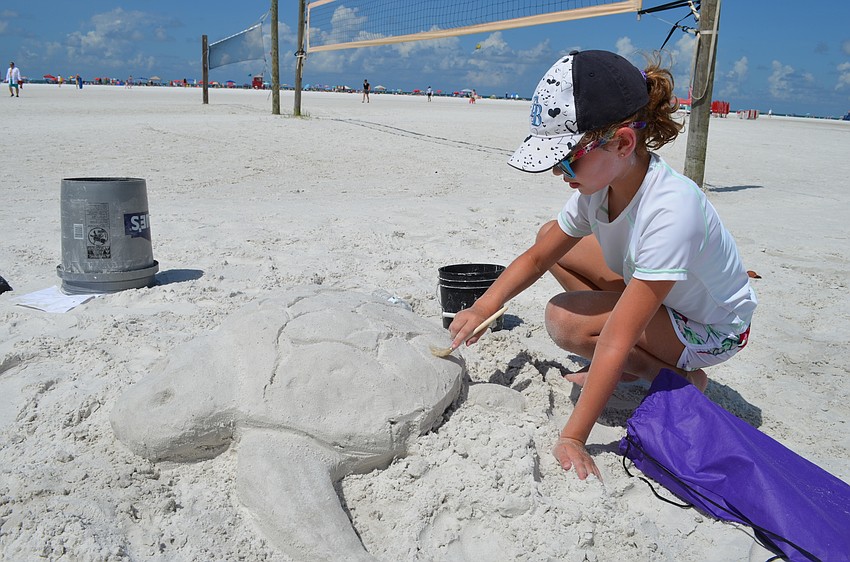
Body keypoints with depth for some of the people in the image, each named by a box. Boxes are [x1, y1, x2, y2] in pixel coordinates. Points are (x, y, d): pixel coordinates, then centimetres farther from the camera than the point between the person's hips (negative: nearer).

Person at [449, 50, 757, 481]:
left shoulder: (669, 210, -38)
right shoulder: (599, 182, -15)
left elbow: (616, 341, -40)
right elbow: (537, 256, -3)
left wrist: (572, 438, -37)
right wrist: (483, 307, -18)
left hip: (710, 328, -8)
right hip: (651, 290, 8)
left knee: (565, 320, -27)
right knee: (551, 238, 4)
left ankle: (681, 376, -3)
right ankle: (624, 367, 9)